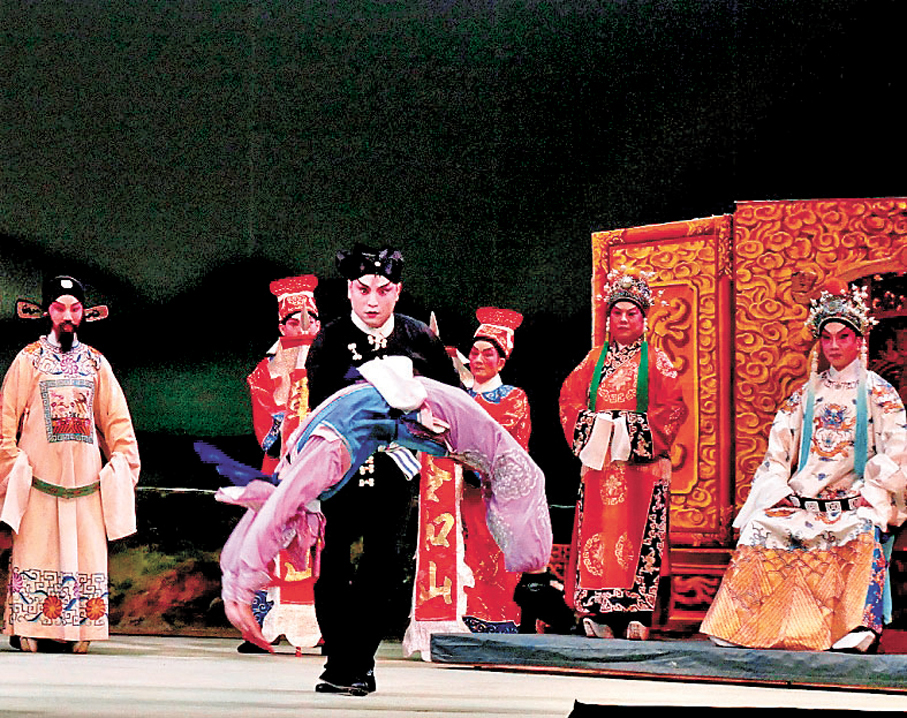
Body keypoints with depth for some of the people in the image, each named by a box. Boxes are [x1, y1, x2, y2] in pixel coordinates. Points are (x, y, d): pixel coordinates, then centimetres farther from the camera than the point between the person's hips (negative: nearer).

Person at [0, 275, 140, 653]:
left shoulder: (96, 363, 15)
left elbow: (116, 418, 17)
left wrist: (124, 462, 5)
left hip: (86, 480, 3)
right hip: (39, 479, -3)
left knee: (86, 554, -3)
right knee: (35, 553, -7)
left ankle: (76, 632, 1)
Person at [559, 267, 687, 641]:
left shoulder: (656, 361, 7)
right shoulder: (594, 359, 15)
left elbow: (673, 407, 1)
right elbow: (570, 398, 14)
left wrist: (640, 434, -8)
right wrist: (589, 433, 1)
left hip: (640, 461, -2)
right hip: (599, 462, 2)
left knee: (638, 532, -8)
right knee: (597, 529, -5)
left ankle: (636, 616, -10)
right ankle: (600, 615, -5)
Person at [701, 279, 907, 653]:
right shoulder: (805, 395, 17)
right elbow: (778, 447, 12)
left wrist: (870, 495, -14)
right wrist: (777, 490, -4)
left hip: (855, 500, -3)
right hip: (800, 500, 3)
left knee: (863, 532, -35)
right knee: (763, 525, -23)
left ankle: (861, 626, -43)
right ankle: (739, 621, -24)